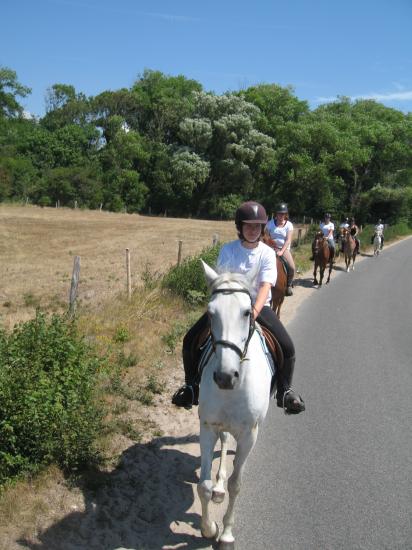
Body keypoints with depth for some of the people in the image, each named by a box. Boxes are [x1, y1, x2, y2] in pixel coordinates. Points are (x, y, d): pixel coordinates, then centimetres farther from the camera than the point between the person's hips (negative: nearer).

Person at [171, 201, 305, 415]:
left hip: (258, 306, 0)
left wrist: (255, 311, -33)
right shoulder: (228, 250, -3)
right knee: (190, 340, -11)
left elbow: (265, 286, -16)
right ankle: (192, 386, 12)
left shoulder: (267, 253, -4)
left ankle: (284, 391, 8)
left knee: (287, 347, -18)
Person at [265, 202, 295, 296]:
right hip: (272, 248, 0)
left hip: (284, 249, 0)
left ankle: (288, 286, 4)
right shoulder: (270, 223, 0)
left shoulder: (289, 225, -3)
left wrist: (281, 251, -22)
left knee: (292, 267, -21)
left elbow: (288, 240, -10)